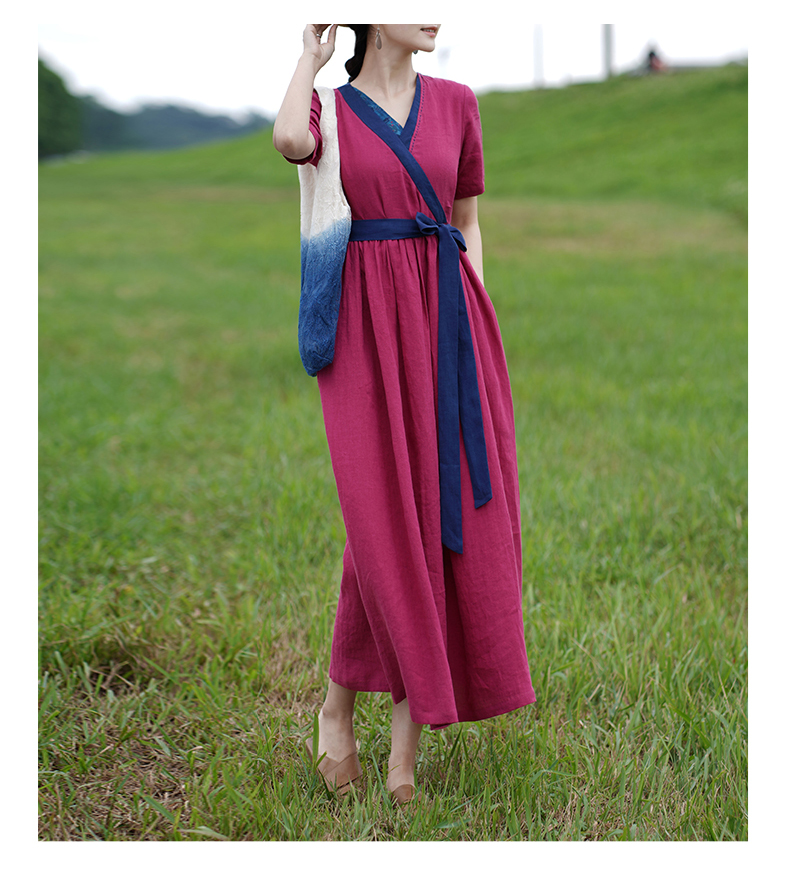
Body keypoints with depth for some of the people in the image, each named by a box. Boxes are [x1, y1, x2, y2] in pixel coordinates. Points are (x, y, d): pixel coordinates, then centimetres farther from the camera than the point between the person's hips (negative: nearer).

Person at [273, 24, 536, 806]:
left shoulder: (454, 103, 14)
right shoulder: (329, 108, 6)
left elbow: (468, 222, 17)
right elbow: (290, 141, -19)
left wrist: (474, 326, 7)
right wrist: (311, 56, -1)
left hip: (446, 316, 3)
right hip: (368, 325, -3)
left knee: (451, 518, 0)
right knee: (384, 524, -7)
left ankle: (406, 747, 9)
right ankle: (336, 704, 17)